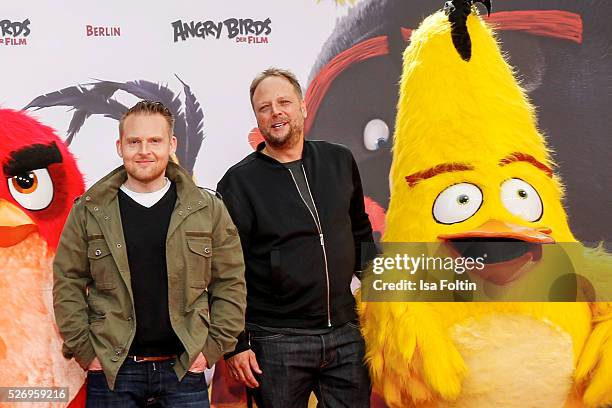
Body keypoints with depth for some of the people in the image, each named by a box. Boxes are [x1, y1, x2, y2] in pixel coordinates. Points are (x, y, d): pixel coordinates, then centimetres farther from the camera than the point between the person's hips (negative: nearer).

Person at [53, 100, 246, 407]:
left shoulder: (208, 209, 2)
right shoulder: (88, 211, 2)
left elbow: (230, 284, 4)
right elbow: (68, 285, 3)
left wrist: (212, 347, -2)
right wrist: (84, 350, -3)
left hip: (184, 370, 0)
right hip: (110, 371, 0)